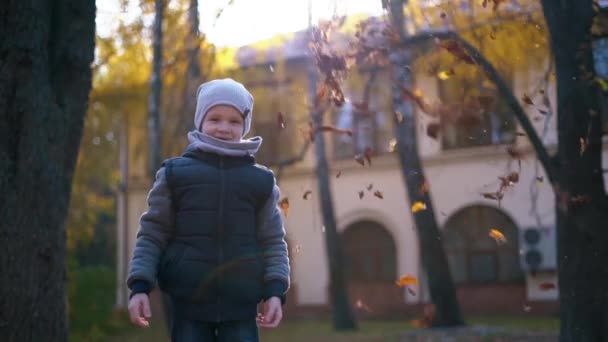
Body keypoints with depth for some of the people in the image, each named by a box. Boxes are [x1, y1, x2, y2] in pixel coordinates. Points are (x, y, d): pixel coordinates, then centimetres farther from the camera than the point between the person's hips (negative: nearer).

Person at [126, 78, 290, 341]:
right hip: (188, 301, -1)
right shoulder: (175, 174, 3)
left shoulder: (260, 181, 7)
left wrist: (275, 291, -6)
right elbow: (152, 235, 4)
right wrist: (140, 286, -7)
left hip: (240, 302, 1)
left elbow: (273, 241, 8)